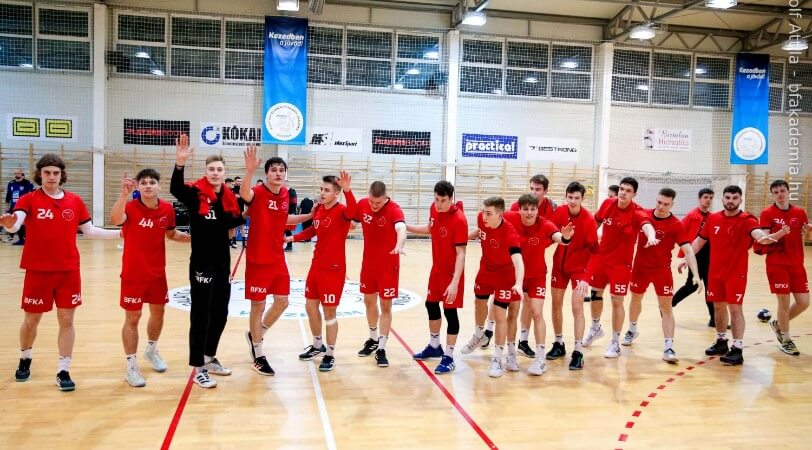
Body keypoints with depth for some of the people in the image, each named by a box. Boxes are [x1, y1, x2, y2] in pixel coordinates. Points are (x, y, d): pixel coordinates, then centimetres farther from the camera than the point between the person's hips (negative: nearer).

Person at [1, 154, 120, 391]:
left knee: (66, 320, 3)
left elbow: (90, 231, 11)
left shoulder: (75, 201, 3)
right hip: (38, 271, -1)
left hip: (69, 271, 2)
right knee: (31, 320, 12)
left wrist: (120, 233, 3)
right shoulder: (29, 200, -4)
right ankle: (25, 360, 39)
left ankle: (63, 371, 13)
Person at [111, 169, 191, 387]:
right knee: (132, 318, 2)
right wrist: (124, 193, -53)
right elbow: (115, 219, -41)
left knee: (158, 312, 18)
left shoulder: (167, 209, -4)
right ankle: (131, 366, 14)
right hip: (133, 274, -5)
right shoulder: (131, 207, -17)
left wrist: (193, 238, -1)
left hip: (158, 272, 5)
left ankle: (151, 351, 43)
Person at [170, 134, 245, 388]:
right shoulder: (196, 193, -11)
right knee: (200, 315, -2)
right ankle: (198, 369, 7)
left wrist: (241, 217, 0)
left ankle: (210, 358, 33)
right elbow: (175, 189, -32)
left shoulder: (229, 197, 5)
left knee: (220, 313, 16)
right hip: (201, 264, -6)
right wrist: (180, 163, -46)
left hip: (223, 263, 7)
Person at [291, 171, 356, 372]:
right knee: (310, 306, 16)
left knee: (329, 311, 1)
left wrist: (347, 191, -56)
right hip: (316, 266, 7)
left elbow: (352, 212, -42)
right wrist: (293, 238, 14)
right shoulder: (318, 209, 4)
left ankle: (330, 355, 16)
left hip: (333, 269, -7)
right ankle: (317, 345, 37)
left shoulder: (341, 211, -16)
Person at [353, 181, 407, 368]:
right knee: (369, 301, 17)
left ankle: (381, 349, 10)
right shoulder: (362, 205, -7)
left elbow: (401, 229, -43)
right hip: (368, 263, 5)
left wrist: (399, 245, -61)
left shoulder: (394, 209, -22)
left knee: (385, 306, 1)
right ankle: (373, 339, 37)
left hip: (388, 265, -5)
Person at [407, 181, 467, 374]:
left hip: (452, 273, -8)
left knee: (450, 312, -1)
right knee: (431, 305, 19)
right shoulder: (434, 209, -4)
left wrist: (455, 282, -30)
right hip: (436, 269, 8)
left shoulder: (459, 220, -25)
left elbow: (461, 254, -26)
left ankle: (448, 357, 11)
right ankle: (434, 346, 39)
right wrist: (404, 226, 13)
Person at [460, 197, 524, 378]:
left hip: (504, 275, -6)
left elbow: (518, 261, -47)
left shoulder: (510, 234, -36)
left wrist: (518, 284, -62)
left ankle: (497, 358, 8)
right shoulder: (481, 219, -19)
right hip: (485, 269, 6)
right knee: (479, 303, 24)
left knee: (500, 315, -7)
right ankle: (479, 336, 53)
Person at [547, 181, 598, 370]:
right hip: (559, 264, 4)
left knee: (577, 307, -8)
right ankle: (559, 344, 25)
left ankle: (578, 352, -3)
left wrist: (587, 277, -26)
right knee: (556, 304, 9)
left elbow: (594, 250, -19)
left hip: (579, 266, -4)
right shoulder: (559, 212, -10)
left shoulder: (589, 220, -20)